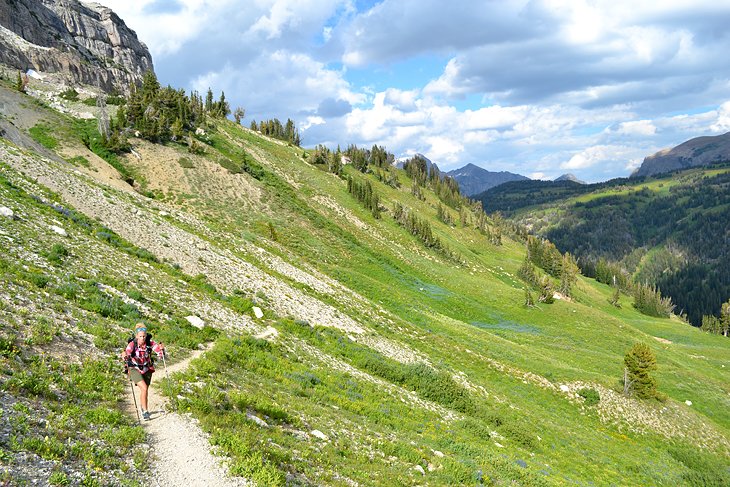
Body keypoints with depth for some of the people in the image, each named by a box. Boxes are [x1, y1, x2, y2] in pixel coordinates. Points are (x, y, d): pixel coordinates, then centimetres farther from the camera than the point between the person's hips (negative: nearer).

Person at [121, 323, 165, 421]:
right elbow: (127, 352, -39)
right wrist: (124, 355, -61)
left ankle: (142, 407, 43)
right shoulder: (132, 344, -25)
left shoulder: (150, 343, -19)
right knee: (144, 388, -22)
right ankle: (145, 411, -10)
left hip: (147, 369, 3)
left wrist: (161, 349, -45)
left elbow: (160, 352, -24)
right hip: (135, 369, -3)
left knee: (144, 390, 13)